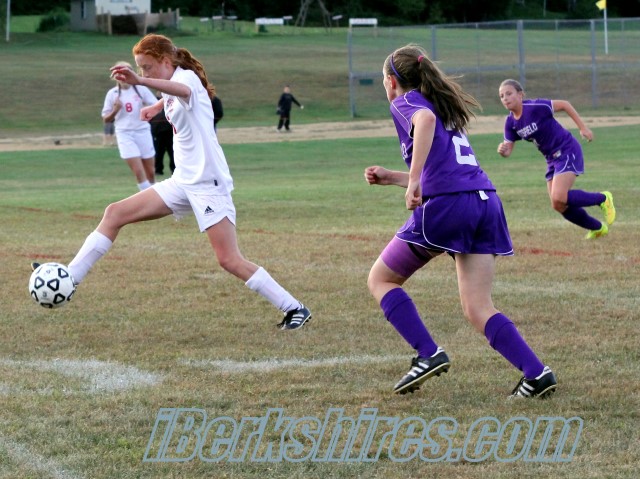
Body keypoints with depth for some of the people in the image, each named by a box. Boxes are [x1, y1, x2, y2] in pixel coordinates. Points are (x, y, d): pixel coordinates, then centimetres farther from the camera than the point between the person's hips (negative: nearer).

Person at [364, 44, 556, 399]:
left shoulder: (406, 102, 6)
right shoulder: (445, 107, 30)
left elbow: (425, 120, -20)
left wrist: (414, 179, -25)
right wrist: (393, 178, 38)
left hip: (445, 207, -7)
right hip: (486, 201, 7)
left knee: (380, 280, 11)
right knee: (478, 308, 5)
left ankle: (428, 355, -3)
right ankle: (537, 374, -11)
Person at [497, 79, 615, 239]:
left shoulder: (536, 107, -21)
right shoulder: (510, 122, -1)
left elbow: (564, 105, -13)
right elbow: (508, 149, 2)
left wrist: (582, 127, -12)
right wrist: (502, 150, -23)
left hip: (567, 151, -8)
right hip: (552, 159, 8)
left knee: (558, 199, -23)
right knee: (561, 206, 6)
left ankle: (603, 199, -2)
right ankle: (598, 228, 27)